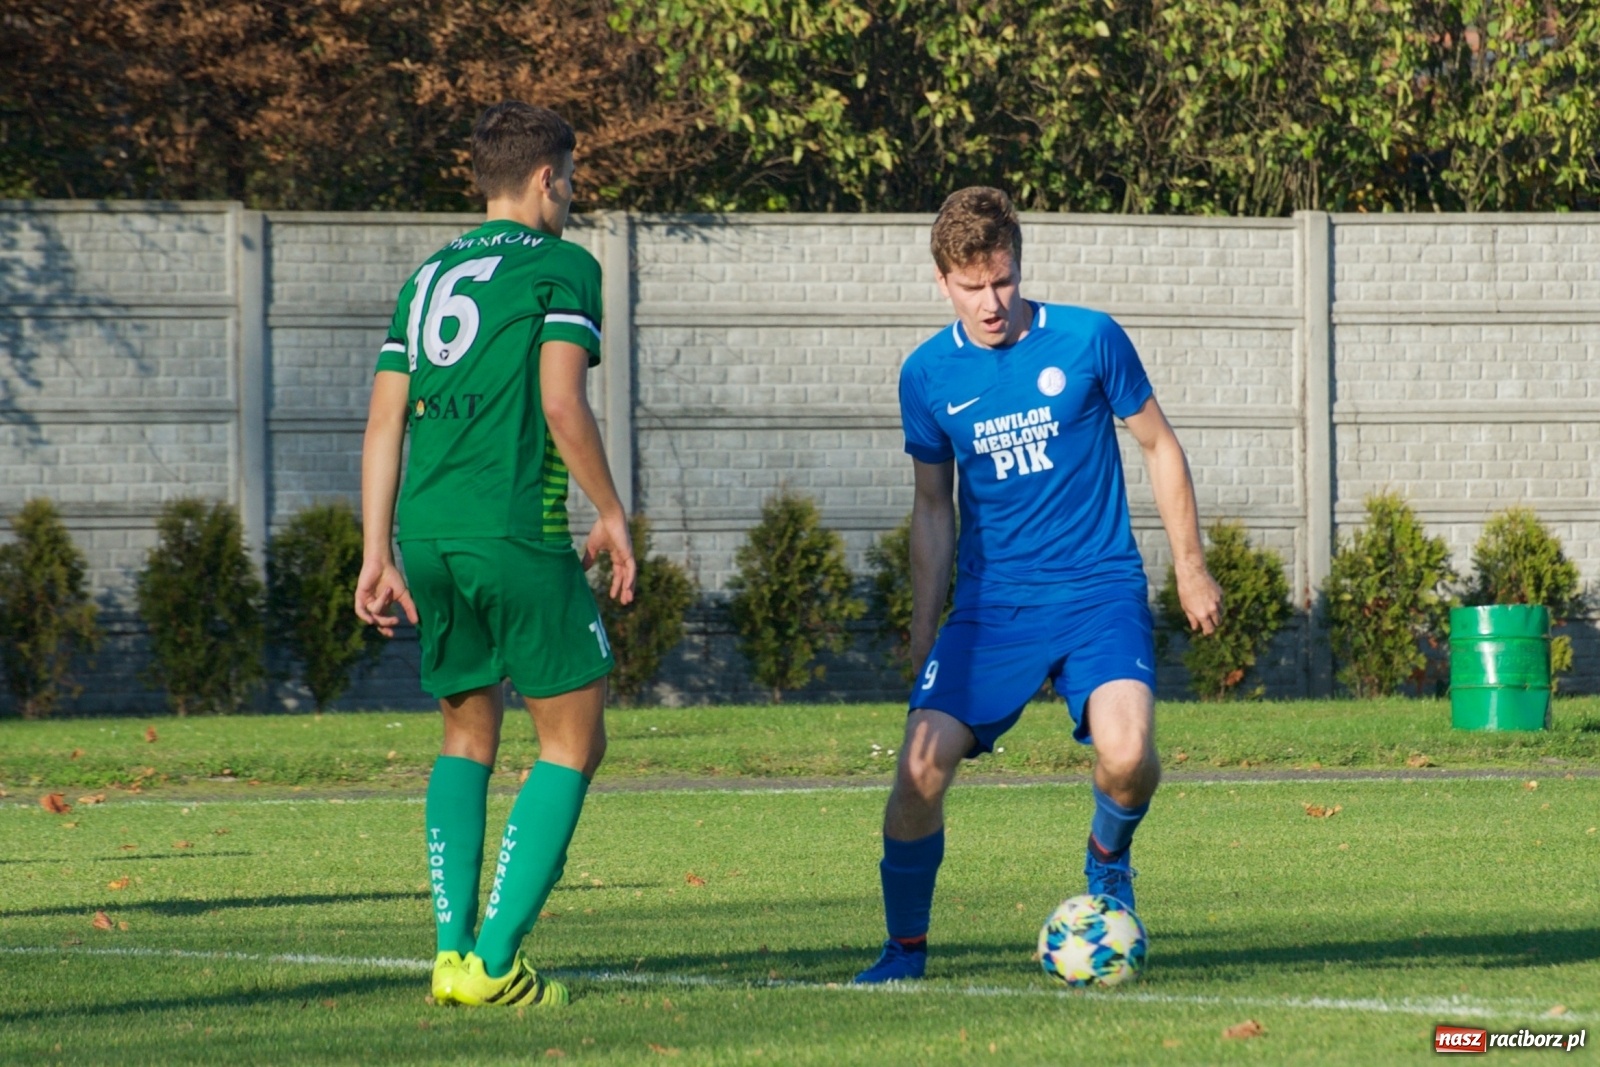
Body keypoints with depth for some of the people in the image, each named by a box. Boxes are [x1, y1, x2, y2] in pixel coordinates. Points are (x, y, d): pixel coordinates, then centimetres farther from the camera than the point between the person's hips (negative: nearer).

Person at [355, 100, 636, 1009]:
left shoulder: (429, 278, 18)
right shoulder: (560, 267, -1)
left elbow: (385, 423, 13)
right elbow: (562, 405, -12)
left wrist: (379, 556, 13)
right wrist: (612, 515, -1)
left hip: (426, 532, 7)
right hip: (518, 531, -7)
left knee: (467, 736, 19)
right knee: (574, 741, 3)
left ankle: (453, 952, 9)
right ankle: (496, 961, -7)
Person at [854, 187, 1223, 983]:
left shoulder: (1089, 340, -5)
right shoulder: (929, 374, 1)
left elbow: (1158, 446, 8)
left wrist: (1191, 567, 8)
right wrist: (923, 631, 10)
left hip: (1100, 591, -2)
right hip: (990, 606, 2)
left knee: (1126, 754, -24)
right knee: (922, 763, -14)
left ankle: (1108, 863, 11)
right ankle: (905, 947, 5)